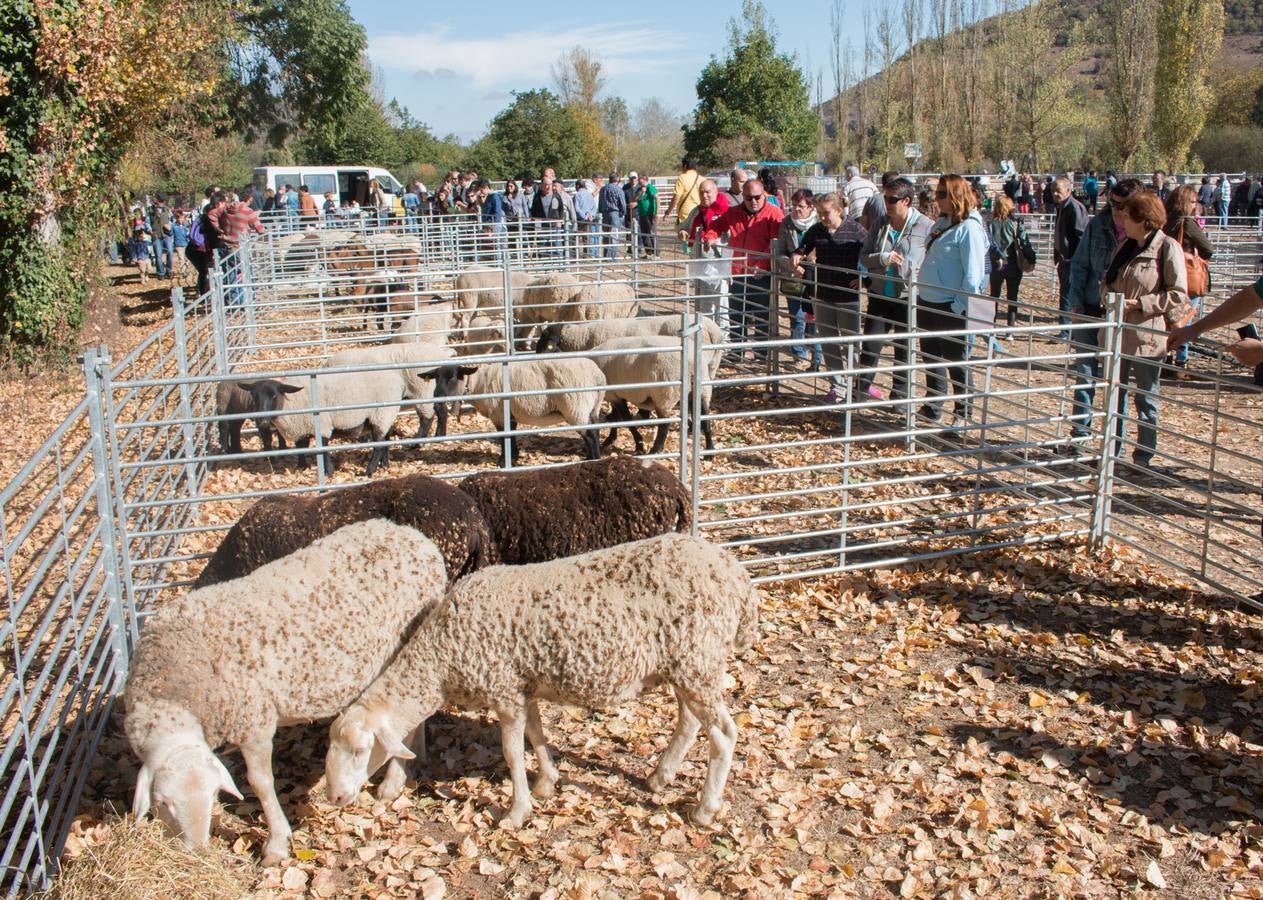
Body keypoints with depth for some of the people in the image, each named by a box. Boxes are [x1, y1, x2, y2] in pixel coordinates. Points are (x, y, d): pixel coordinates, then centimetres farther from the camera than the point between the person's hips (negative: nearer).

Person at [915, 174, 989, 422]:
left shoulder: (969, 228, -15)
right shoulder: (941, 223, 10)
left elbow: (973, 274, -18)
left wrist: (960, 306, -19)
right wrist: (922, 294, 16)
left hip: (951, 307, -8)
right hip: (927, 303, 8)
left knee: (955, 362, 2)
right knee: (930, 358, 17)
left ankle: (964, 414, 16)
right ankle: (932, 408, 31)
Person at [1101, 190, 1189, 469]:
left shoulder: (1167, 247, -11)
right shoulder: (1124, 247, 11)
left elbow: (1178, 295, -13)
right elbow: (1107, 281, 19)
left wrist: (1139, 304, -18)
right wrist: (1110, 297, -2)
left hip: (1147, 335, -7)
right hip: (1118, 331, 7)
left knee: (1145, 398, 5)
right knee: (1115, 394, 15)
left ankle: (1144, 456, 16)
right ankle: (1112, 451, 26)